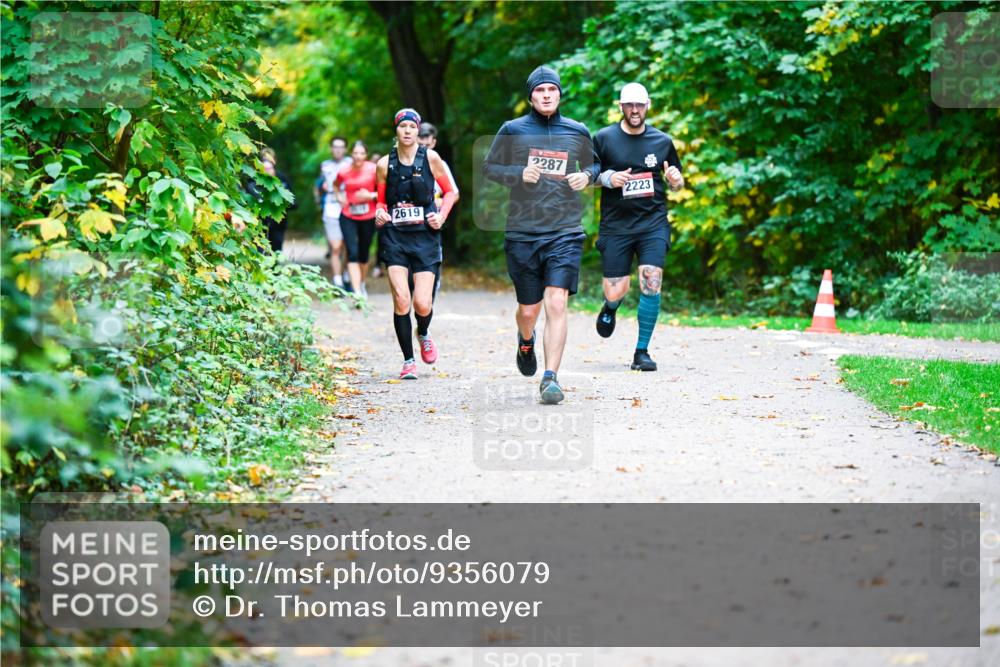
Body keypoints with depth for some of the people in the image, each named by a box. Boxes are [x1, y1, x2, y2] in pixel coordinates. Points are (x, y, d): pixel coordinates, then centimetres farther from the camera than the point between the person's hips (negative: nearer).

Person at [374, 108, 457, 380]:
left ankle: (423, 333, 28)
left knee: (422, 304, -9)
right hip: (394, 236, 1)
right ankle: (408, 360, 1)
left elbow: (450, 192, 11)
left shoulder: (430, 158, 2)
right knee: (401, 299, -13)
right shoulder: (385, 164, 5)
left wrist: (441, 216, -4)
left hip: (425, 236, -1)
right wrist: (380, 215, -7)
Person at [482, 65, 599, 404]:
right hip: (522, 233, 0)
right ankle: (526, 341, 45)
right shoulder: (512, 130, 2)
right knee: (528, 310, 9)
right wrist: (519, 174, -11)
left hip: (566, 233, 0)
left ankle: (551, 378, -13)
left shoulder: (577, 132, 7)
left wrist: (587, 176, -2)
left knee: (557, 304, -15)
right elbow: (489, 167, 7)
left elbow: (594, 164, 22)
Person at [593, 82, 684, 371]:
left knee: (651, 281, -16)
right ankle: (611, 307, 39)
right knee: (616, 291, -3)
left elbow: (677, 183, 18)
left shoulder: (662, 141, 7)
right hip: (615, 225, 0)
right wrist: (607, 178, -11)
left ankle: (642, 352, -4)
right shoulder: (603, 138, 3)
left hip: (653, 222, 0)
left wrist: (676, 179, -6)